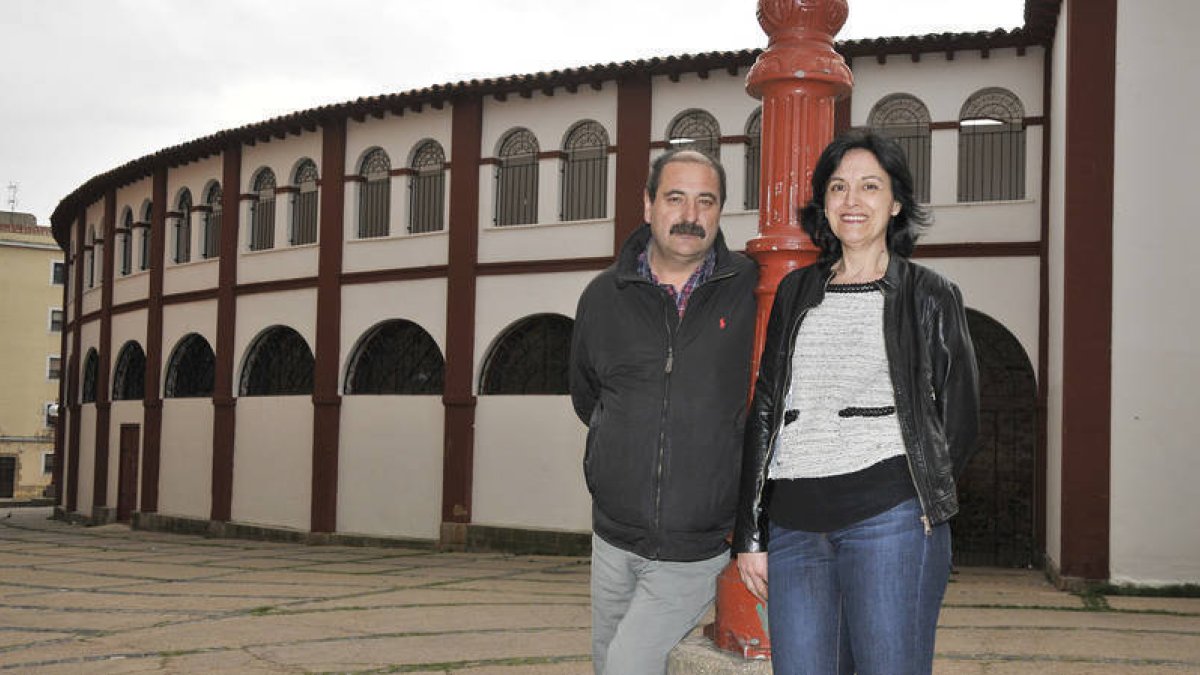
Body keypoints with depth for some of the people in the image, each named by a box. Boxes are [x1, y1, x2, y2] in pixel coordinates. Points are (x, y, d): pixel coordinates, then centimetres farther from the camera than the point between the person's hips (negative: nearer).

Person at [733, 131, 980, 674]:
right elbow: (763, 412, 15)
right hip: (794, 526, 3)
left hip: (889, 519, -3)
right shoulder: (796, 293, 16)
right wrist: (750, 535, 11)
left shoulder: (929, 297, 7)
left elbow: (960, 419, 10)